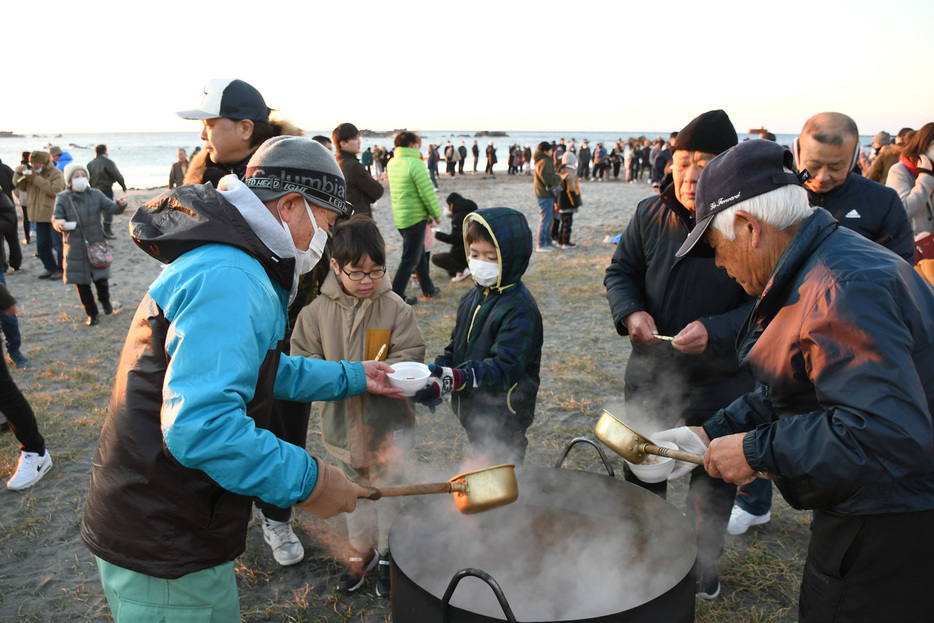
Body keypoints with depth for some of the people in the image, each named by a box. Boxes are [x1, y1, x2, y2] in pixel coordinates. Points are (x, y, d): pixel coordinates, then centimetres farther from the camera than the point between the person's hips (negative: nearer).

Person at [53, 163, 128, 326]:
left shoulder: (96, 194, 0)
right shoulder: (62, 199, -3)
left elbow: (111, 208, -9)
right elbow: (56, 219, 0)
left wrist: (120, 205, -32)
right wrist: (59, 224, -24)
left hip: (96, 244, 0)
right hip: (75, 248, 0)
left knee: (101, 279, 1)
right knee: (82, 283, 5)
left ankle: (105, 301, 34)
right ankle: (91, 313, 21)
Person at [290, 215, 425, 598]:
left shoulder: (396, 309, -10)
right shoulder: (317, 312, -7)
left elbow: (410, 357, -12)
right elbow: (301, 361, -5)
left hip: (389, 424, -1)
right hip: (343, 423, 2)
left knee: (389, 493, 13)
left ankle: (389, 553, 35)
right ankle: (361, 549, 43)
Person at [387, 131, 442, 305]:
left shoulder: (392, 163, 8)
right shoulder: (415, 163, -17)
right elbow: (427, 193, -18)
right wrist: (436, 214, -4)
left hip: (399, 217, 8)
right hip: (415, 217, -8)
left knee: (420, 253, 21)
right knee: (410, 259, 0)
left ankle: (428, 289, 33)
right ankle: (396, 297, 3)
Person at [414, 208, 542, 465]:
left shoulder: (520, 309, -20)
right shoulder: (472, 297, 6)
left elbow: (503, 368, -28)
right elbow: (455, 346, 13)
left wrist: (453, 379, -39)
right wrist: (437, 374, -6)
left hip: (503, 421, -8)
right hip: (471, 413, 8)